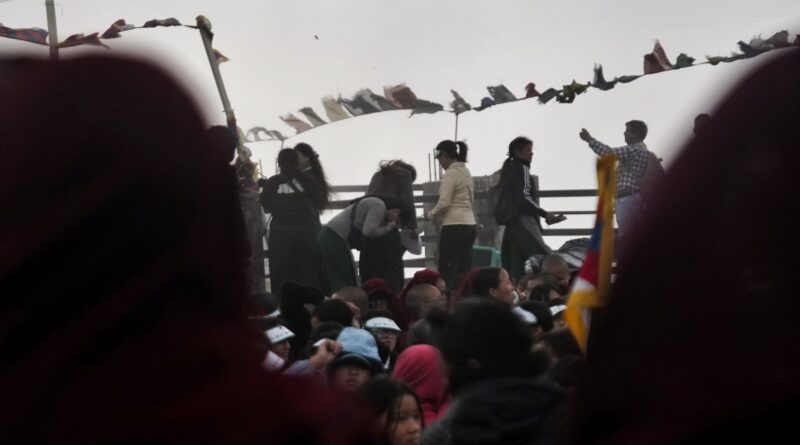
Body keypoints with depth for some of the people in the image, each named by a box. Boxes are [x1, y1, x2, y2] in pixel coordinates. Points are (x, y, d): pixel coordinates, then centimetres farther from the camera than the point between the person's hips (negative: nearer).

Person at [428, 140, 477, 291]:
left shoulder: (450, 174, -10)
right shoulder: (466, 172, 15)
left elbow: (444, 203, -17)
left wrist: (432, 214, 2)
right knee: (465, 271, 6)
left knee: (447, 273, -5)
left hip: (454, 226, -8)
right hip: (470, 225, 8)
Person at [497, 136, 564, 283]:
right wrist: (544, 214, -13)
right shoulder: (522, 168, -5)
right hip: (523, 221, -9)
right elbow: (523, 198, -15)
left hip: (512, 222, 9)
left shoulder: (509, 169, 20)